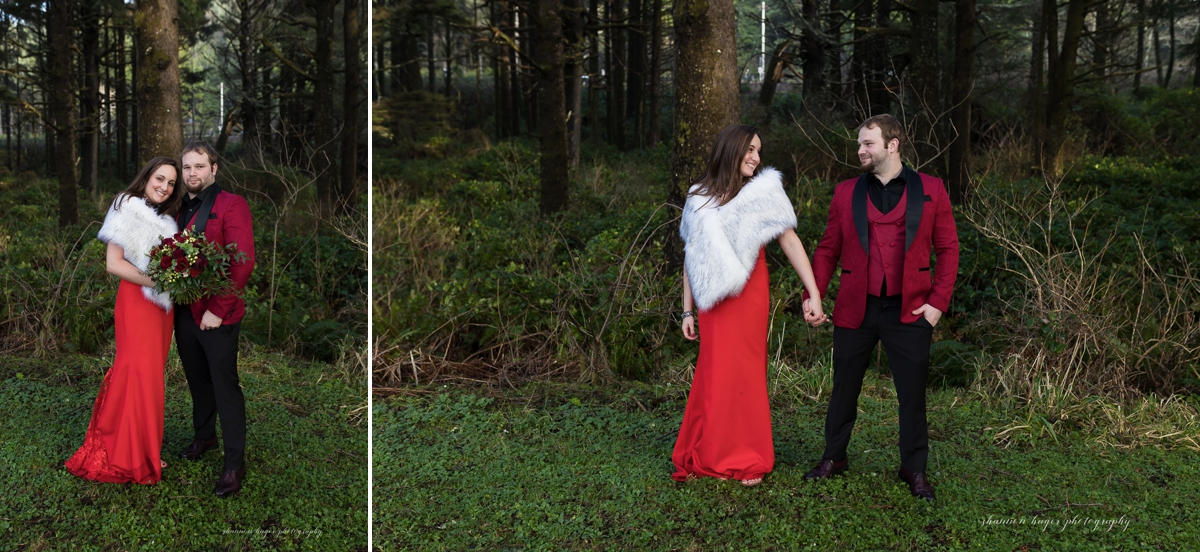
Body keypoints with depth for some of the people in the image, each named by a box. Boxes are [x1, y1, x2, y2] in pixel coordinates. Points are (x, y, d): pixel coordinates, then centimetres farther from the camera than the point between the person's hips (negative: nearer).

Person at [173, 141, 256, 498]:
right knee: (197, 380, 17)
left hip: (217, 315, -6)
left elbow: (243, 263, -15)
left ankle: (235, 464, 6)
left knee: (225, 387, -2)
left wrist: (218, 310, -17)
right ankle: (204, 436, 37)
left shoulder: (232, 205, -9)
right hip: (183, 311, 6)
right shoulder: (179, 209, 11)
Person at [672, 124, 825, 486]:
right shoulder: (699, 198, 8)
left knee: (744, 373, 1)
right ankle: (708, 457, 14)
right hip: (712, 300, 2)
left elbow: (791, 243, -4)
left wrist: (814, 295, -11)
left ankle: (747, 460, 11)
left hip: (748, 295, -2)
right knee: (713, 375, 4)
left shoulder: (764, 192, 2)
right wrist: (688, 310, 8)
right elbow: (692, 257, 10)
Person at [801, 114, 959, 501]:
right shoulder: (846, 193, 7)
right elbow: (828, 249, 8)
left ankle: (914, 469, 18)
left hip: (909, 310, -2)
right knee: (844, 389, 11)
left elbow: (947, 248, 2)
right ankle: (834, 457, 27)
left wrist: (938, 301, -6)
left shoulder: (930, 190, 2)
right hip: (855, 309, 2)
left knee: (913, 393, 4)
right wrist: (813, 294, -4)